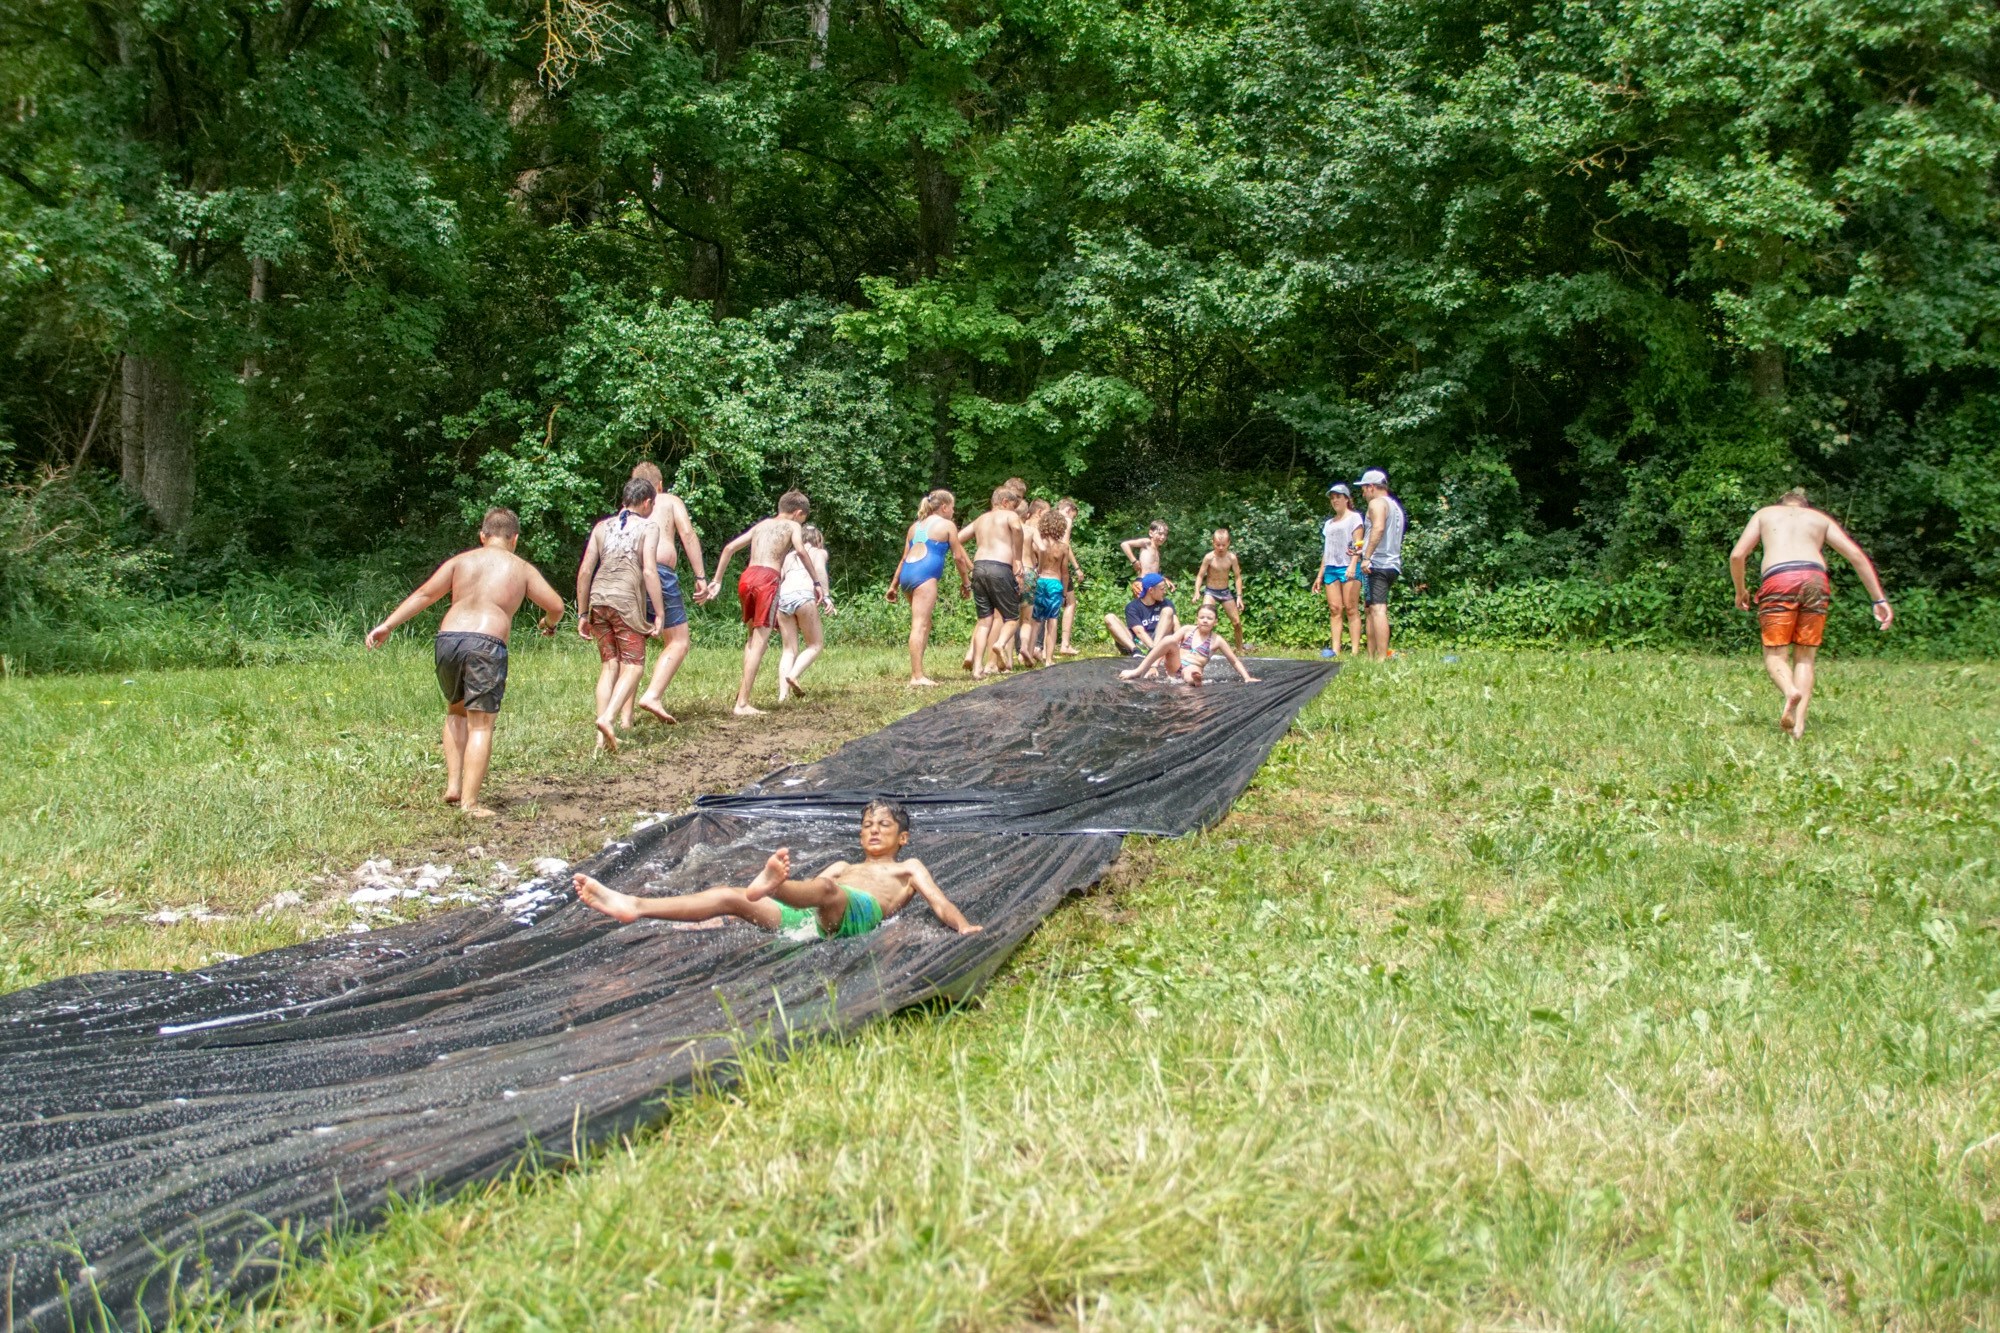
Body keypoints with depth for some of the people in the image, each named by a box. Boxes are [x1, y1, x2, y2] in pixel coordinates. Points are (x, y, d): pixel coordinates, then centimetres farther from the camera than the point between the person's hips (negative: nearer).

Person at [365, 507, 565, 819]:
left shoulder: (461, 560, 19)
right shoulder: (522, 569, 15)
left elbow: (424, 593, 10)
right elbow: (556, 607, 12)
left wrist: (388, 625, 8)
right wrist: (549, 623, 36)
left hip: (448, 638, 3)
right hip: (486, 644, -3)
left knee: (456, 712, 25)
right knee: (480, 725, 0)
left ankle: (453, 786, 18)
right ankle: (470, 803, -7)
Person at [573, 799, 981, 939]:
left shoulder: (908, 869, 28)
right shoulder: (843, 867, 43)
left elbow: (939, 902, 13)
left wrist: (964, 927, -5)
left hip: (855, 915, -6)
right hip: (801, 917, 6)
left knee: (827, 888, -40)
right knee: (727, 895, -13)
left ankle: (772, 884, -75)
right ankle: (633, 907, -28)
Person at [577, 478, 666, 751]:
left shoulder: (602, 527, 16)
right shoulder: (648, 528, 3)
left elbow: (585, 570, 12)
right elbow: (649, 571, -9)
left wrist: (583, 613, 17)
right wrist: (659, 613, -8)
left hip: (598, 599, 5)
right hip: (627, 601, -5)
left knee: (609, 665, 10)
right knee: (633, 665, -1)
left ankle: (602, 737, 2)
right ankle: (608, 717, -23)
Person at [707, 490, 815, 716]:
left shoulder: (761, 525, 26)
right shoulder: (793, 526, 11)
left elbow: (729, 548, 19)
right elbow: (800, 550, -10)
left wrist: (717, 580, 19)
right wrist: (816, 581, -5)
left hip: (747, 577, 6)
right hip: (768, 578, -6)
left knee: (754, 635, 25)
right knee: (760, 641, -5)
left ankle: (744, 685, 11)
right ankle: (742, 703, -12)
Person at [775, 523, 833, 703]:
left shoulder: (789, 555, 31)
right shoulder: (819, 552, 20)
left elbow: (777, 580, 22)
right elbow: (819, 569, -2)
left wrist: (774, 614, 23)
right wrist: (826, 595, -12)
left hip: (782, 597, 4)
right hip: (803, 595, -4)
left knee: (789, 649, 8)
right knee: (816, 644, 7)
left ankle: (783, 693, -8)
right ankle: (793, 675, -18)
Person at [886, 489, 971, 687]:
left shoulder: (915, 526, 25)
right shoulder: (947, 525, 7)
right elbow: (958, 557, 7)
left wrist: (893, 585, 25)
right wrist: (966, 583, 16)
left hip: (907, 573, 7)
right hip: (925, 574, -7)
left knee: (924, 624, 18)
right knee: (919, 625, -13)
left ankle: (917, 671, 16)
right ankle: (917, 676, -20)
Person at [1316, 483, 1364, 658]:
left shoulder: (1354, 518, 5)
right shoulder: (1328, 523, 23)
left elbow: (1357, 543, -5)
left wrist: (1353, 565, -18)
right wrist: (1320, 574, 18)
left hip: (1348, 567, -6)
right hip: (1331, 568, 6)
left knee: (1351, 609, -9)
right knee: (1334, 609, -2)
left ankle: (1355, 651, -13)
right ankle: (1335, 650, -6)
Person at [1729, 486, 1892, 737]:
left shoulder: (1765, 514, 27)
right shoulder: (1820, 518, 29)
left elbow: (1737, 555, 14)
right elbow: (1856, 555, 16)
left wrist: (1740, 591, 30)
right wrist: (1879, 599, 14)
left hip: (1778, 580, -2)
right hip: (1816, 579, 2)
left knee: (1775, 654, 3)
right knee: (1804, 658, 11)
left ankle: (1790, 691, -31)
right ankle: (1799, 723, -6)